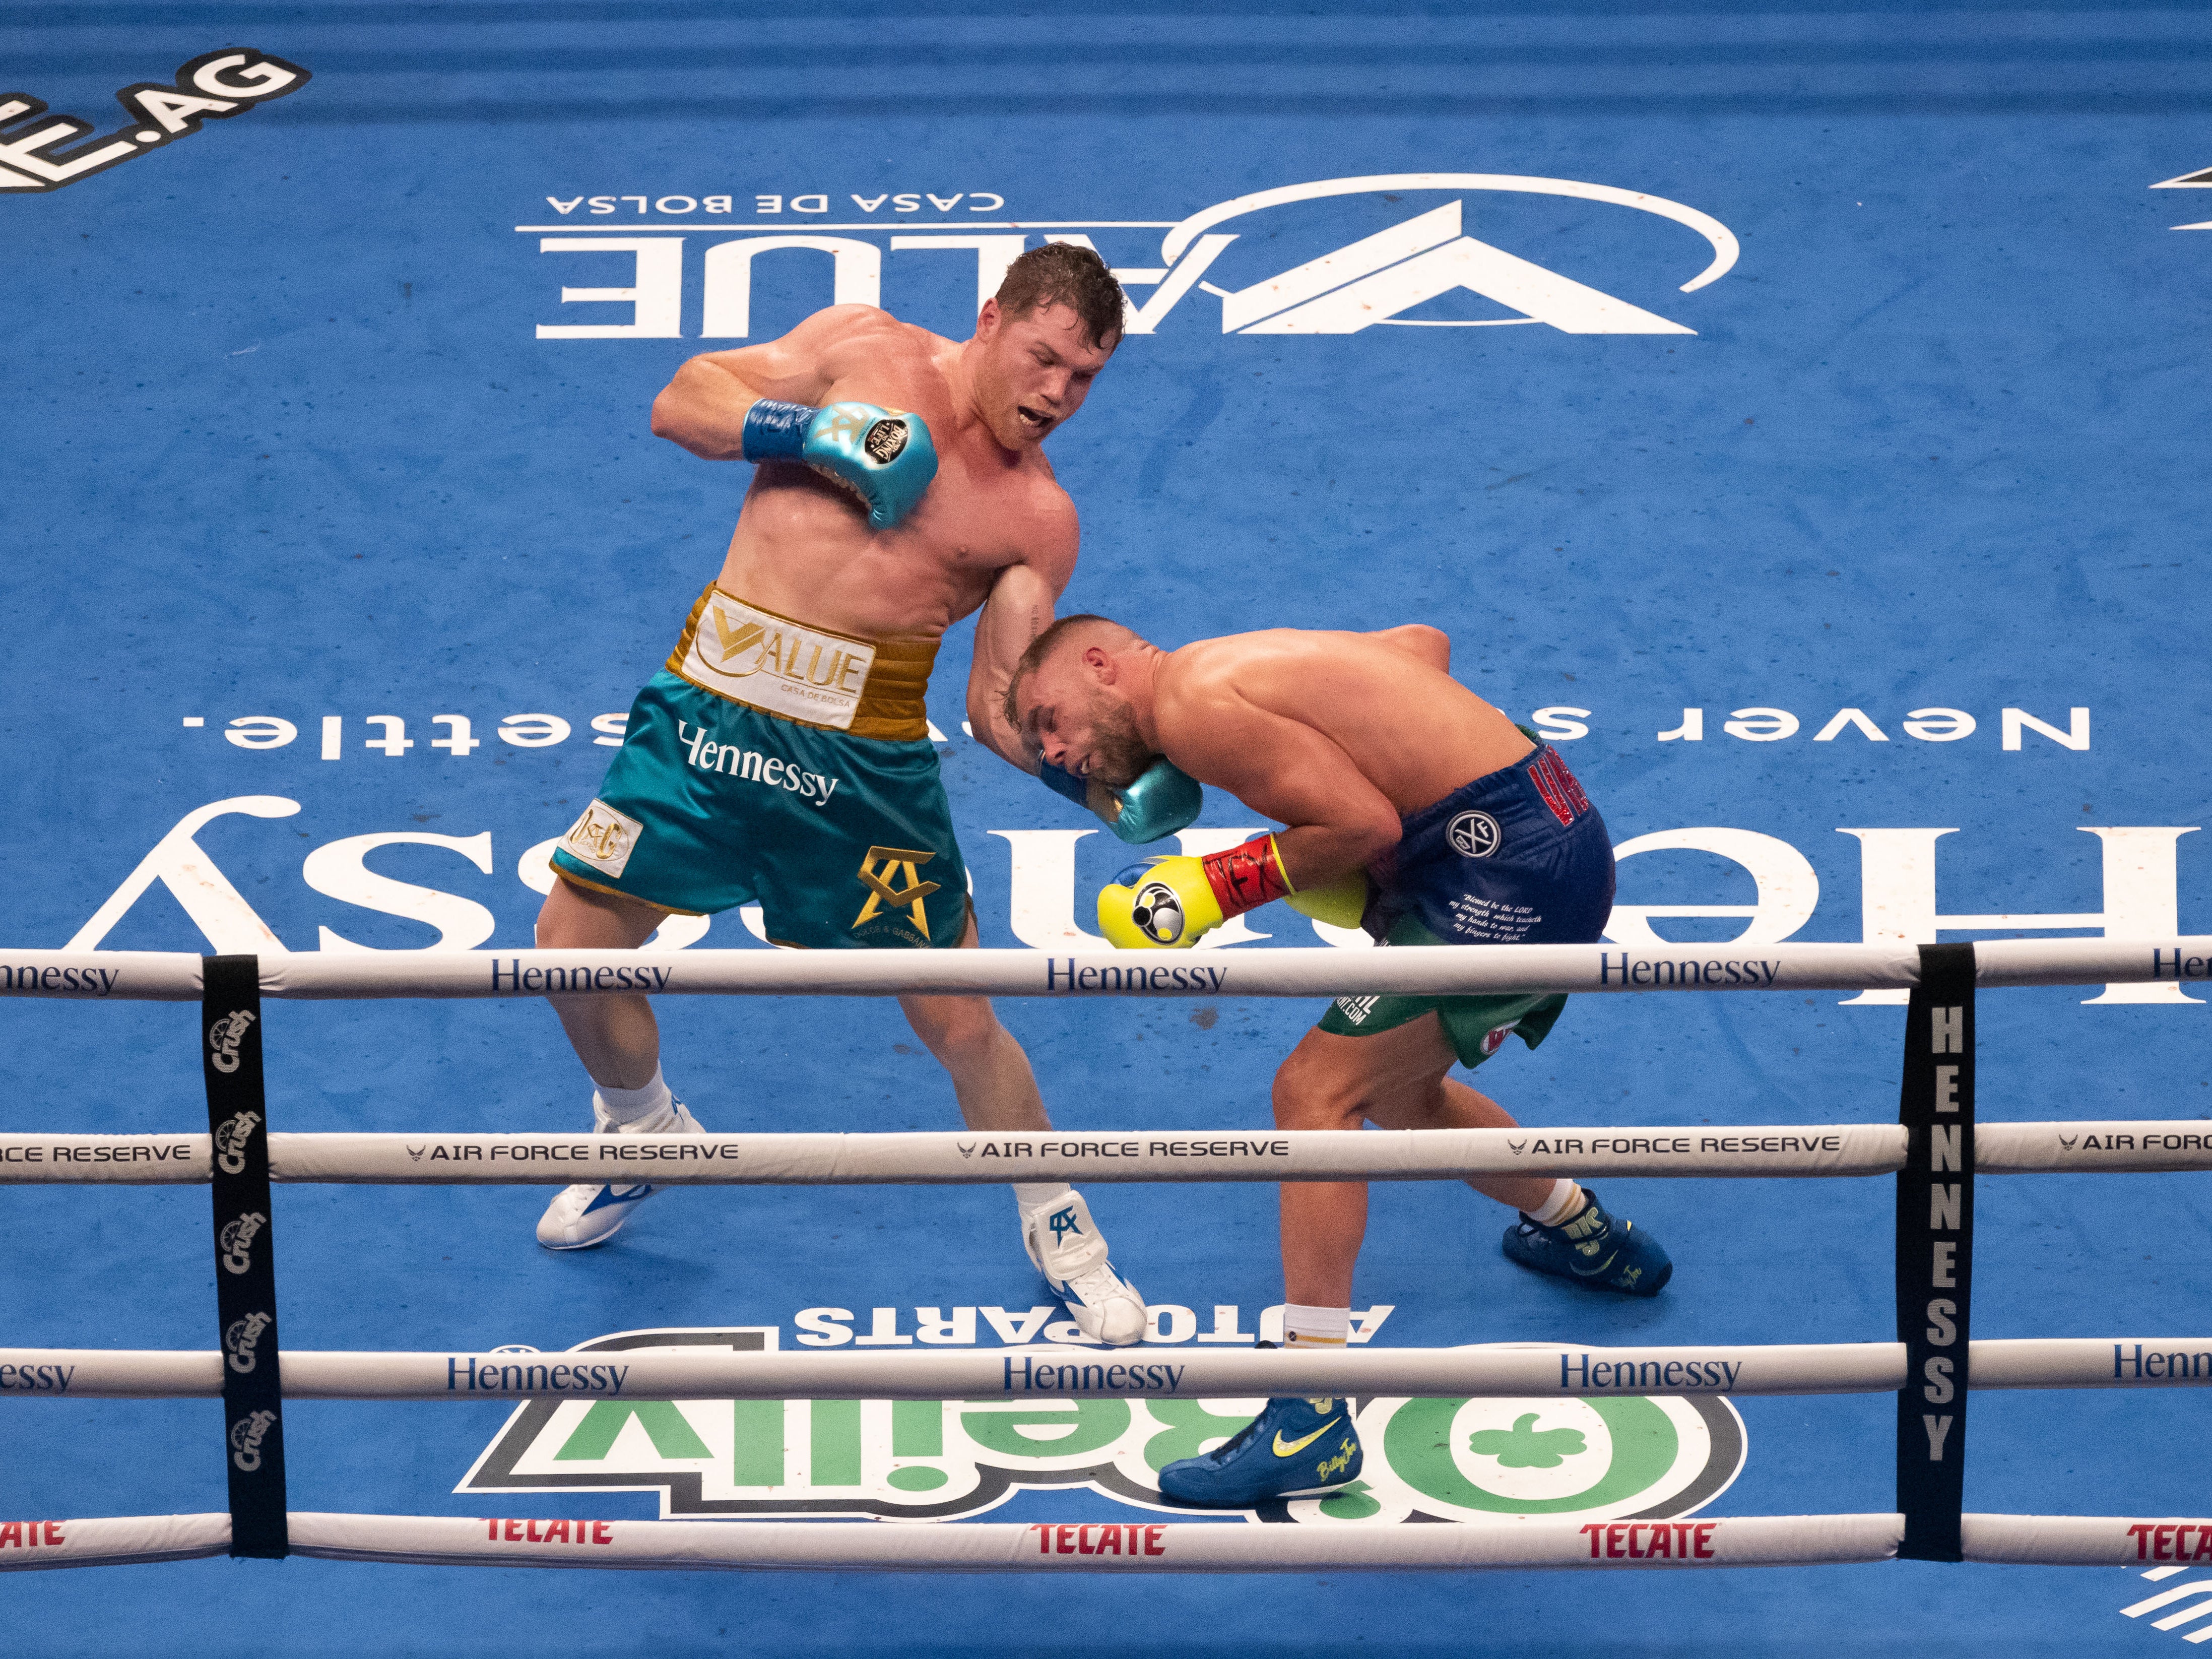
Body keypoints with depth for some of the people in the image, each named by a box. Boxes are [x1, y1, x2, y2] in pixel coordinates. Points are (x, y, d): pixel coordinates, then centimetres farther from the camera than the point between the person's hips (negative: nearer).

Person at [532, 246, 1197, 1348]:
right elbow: (682, 402, 2)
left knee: (955, 1016, -2)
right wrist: (810, 432, -14)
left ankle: (1056, 1223, 24)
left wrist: (1111, 793, -19)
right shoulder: (864, 351, 3)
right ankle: (644, 1132, 33)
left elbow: (999, 706, -3)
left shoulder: (1037, 519, 0)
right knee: (574, 938, 3)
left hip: (861, 757, -2)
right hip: (711, 702, 2)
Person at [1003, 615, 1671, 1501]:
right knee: (1398, 1091, 27)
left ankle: (1310, 1422, -16)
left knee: (1316, 1092, -13)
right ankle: (1589, 1238, 48)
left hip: (1507, 875, -10)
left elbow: (1365, 823, -18)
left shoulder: (1193, 705, -12)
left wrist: (1219, 886, -8)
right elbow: (1424, 643, 27)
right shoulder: (1247, 660, 16)